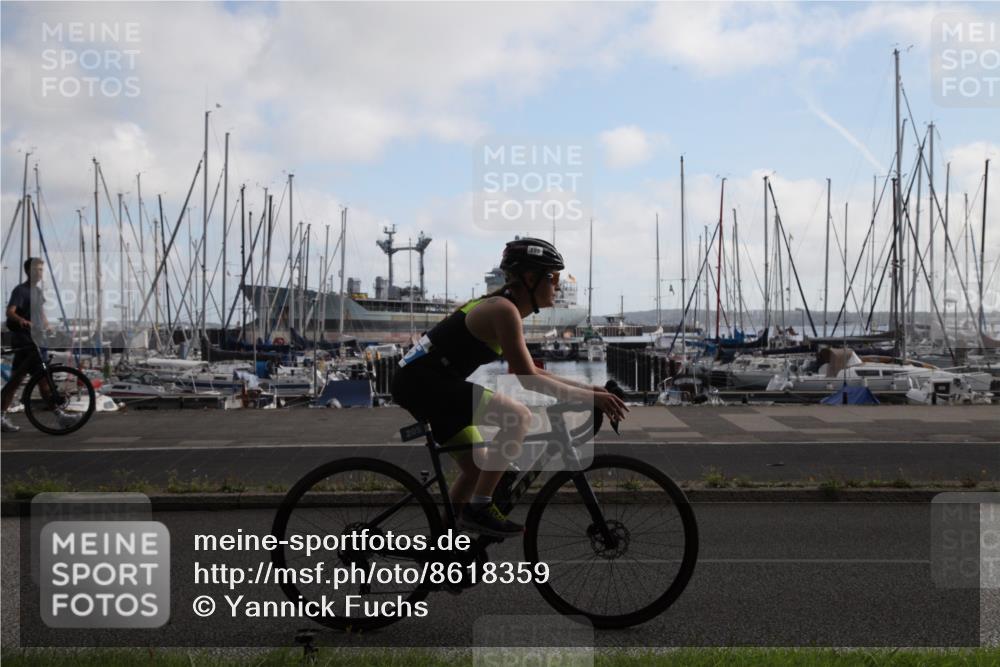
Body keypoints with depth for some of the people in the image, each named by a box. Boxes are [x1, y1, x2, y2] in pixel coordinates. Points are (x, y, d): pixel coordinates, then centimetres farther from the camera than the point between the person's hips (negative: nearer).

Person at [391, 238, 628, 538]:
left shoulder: (501, 308, 15)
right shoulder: (503, 310, -15)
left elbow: (531, 372, 21)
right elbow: (528, 380, -18)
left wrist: (587, 387, 16)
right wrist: (588, 397, -15)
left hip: (418, 383, 11)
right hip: (423, 380, -11)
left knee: (479, 467, 17)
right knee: (519, 416, -20)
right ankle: (479, 509, -14)